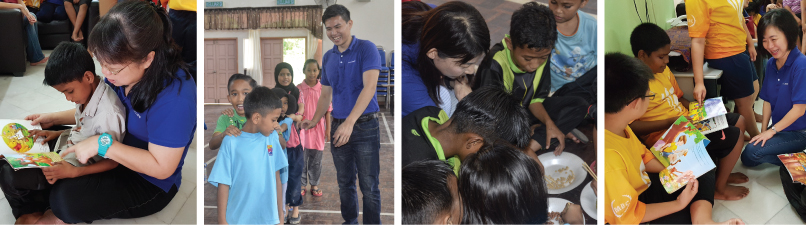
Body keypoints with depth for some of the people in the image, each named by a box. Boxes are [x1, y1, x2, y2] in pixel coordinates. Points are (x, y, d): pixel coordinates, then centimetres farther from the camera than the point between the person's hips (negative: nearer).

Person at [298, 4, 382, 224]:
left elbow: (369, 87, -20)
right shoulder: (327, 57, 10)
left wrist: (349, 122, -28)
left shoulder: (366, 49, -9)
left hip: (365, 126, -6)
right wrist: (314, 121, 2)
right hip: (338, 127, 6)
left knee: (369, 186, -3)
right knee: (345, 183, 13)